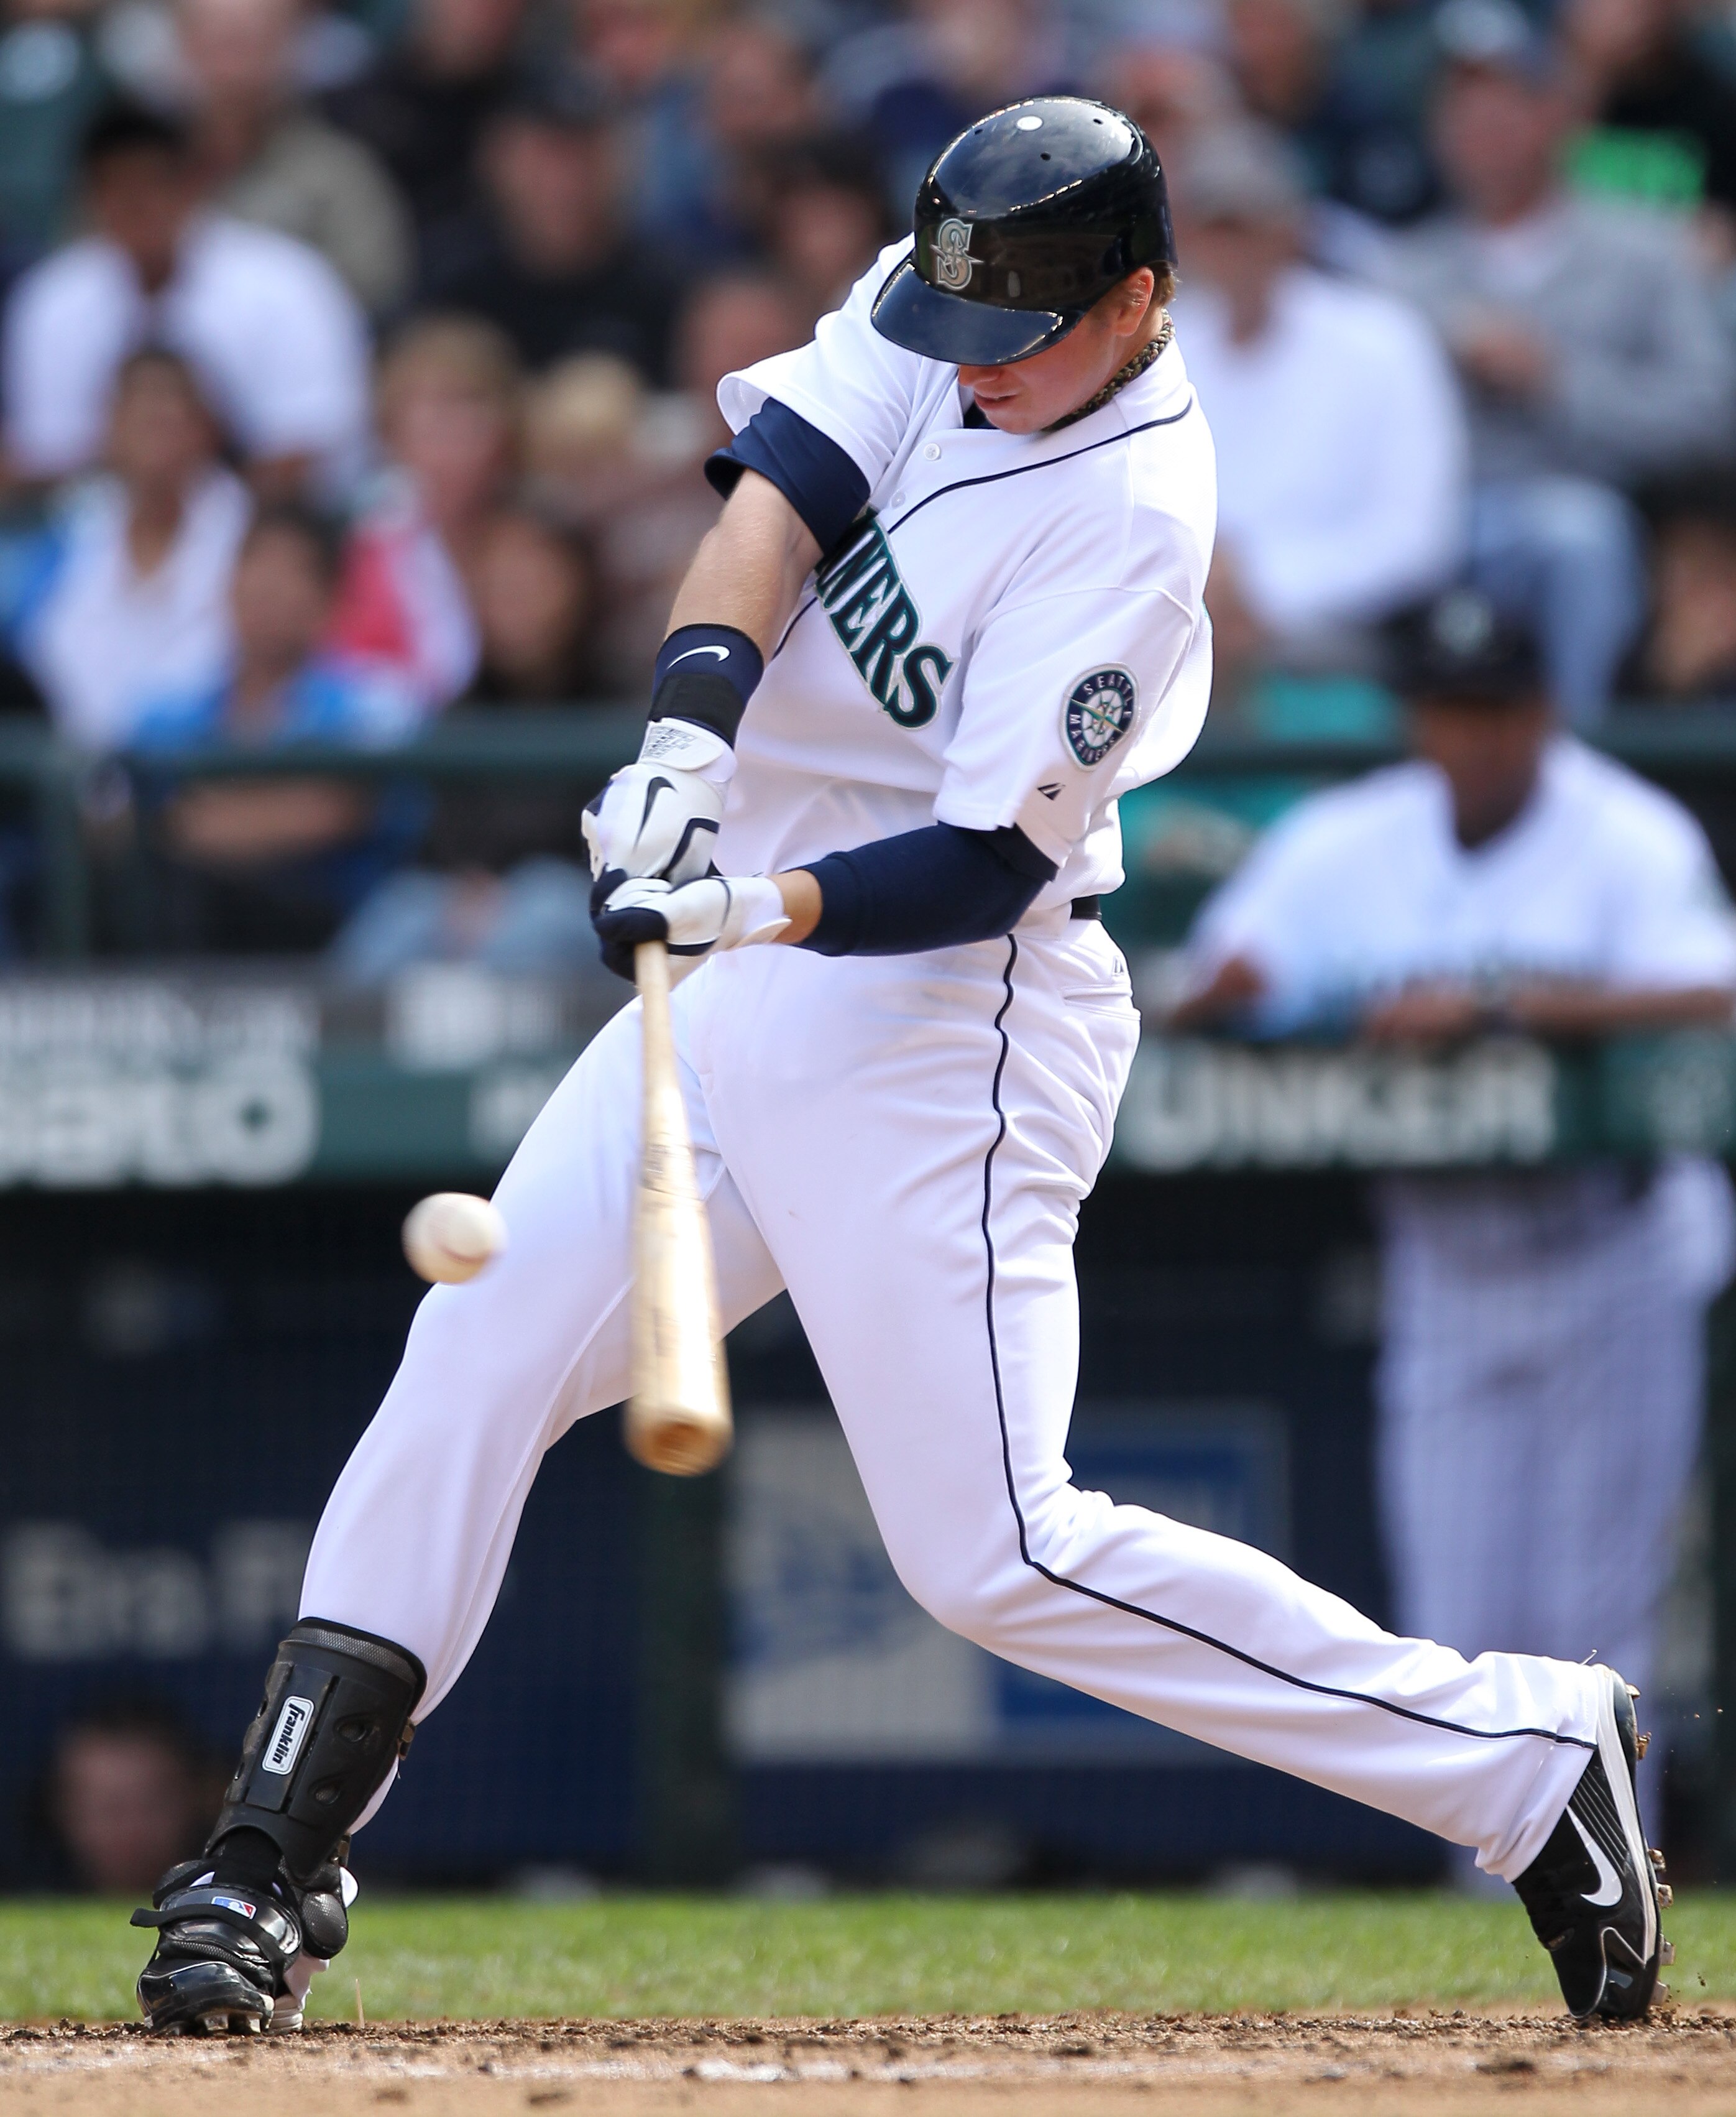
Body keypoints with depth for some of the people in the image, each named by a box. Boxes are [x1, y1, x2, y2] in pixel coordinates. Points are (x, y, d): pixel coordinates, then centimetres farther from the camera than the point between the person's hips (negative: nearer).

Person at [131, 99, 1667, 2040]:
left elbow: (987, 864, -24)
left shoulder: (1129, 522, -20)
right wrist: (691, 728, -26)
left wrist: (761, 912, -39)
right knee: (471, 1361, 2)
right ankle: (271, 1867, 8)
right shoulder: (955, 325, 1)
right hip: (753, 978, 8)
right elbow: (780, 480, -9)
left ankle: (1527, 1755, -3)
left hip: (941, 1023, -8)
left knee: (996, 1554, -10)